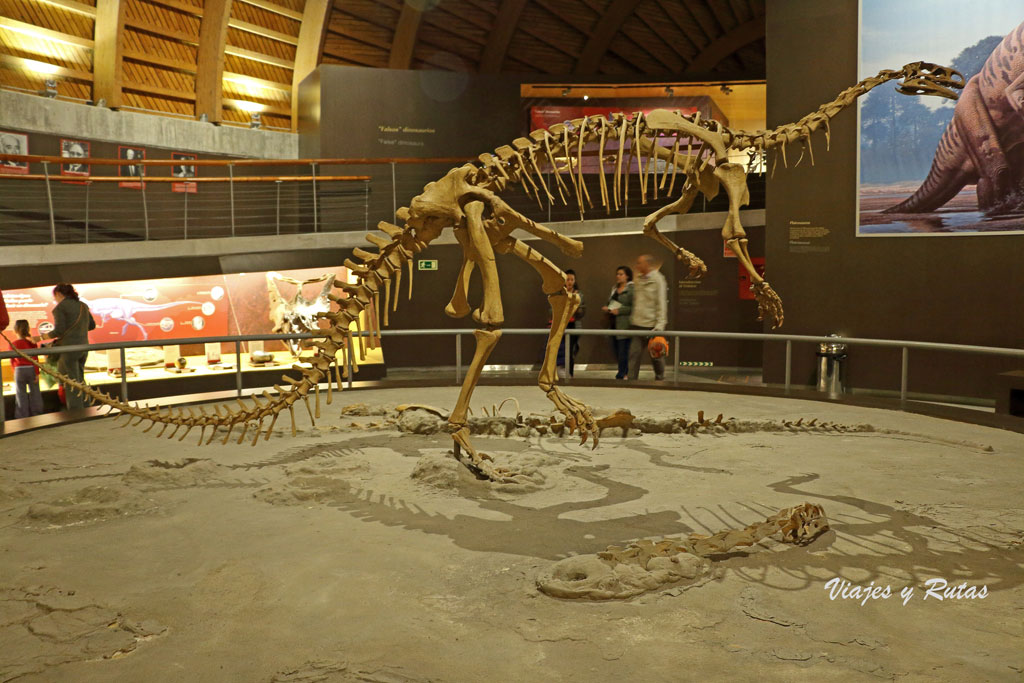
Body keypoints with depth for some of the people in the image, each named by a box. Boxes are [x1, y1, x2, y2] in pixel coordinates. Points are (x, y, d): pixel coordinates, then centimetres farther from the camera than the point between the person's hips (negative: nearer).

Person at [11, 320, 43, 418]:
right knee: (34, 393, 9)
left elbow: (12, 361, 4)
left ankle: (23, 417, 8)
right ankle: (37, 414, 14)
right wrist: (37, 373, -5)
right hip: (32, 370, 0)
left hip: (19, 371, 0)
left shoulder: (13, 344, -4)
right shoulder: (32, 343, -5)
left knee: (21, 395, 6)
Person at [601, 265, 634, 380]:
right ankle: (625, 373, 24)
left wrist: (619, 311, -16)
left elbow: (634, 308, -15)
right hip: (614, 324, 8)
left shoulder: (632, 289, -8)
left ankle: (621, 376, -1)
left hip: (625, 325, -8)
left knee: (623, 351, -7)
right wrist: (607, 308, 9)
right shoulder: (614, 289, 18)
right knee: (616, 349, 10)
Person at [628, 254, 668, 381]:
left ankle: (660, 379, 24)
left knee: (656, 356, 8)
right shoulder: (638, 280, 13)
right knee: (634, 354, -2)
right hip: (636, 325, 5)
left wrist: (660, 325, -17)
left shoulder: (658, 279, -7)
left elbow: (661, 304, -11)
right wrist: (632, 319, 15)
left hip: (651, 325, -5)